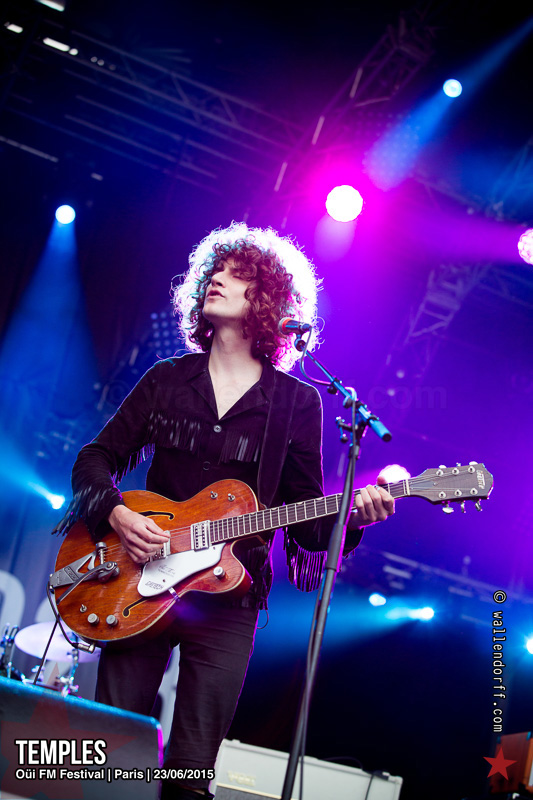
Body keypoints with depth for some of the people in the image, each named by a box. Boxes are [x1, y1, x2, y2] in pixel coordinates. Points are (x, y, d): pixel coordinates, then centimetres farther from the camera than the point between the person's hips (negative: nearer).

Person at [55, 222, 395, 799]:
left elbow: (306, 515, 4)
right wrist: (117, 513, -10)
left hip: (228, 598, -1)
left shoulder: (297, 401, 4)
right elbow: (97, 457, 10)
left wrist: (353, 514, -16)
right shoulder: (167, 380, 9)